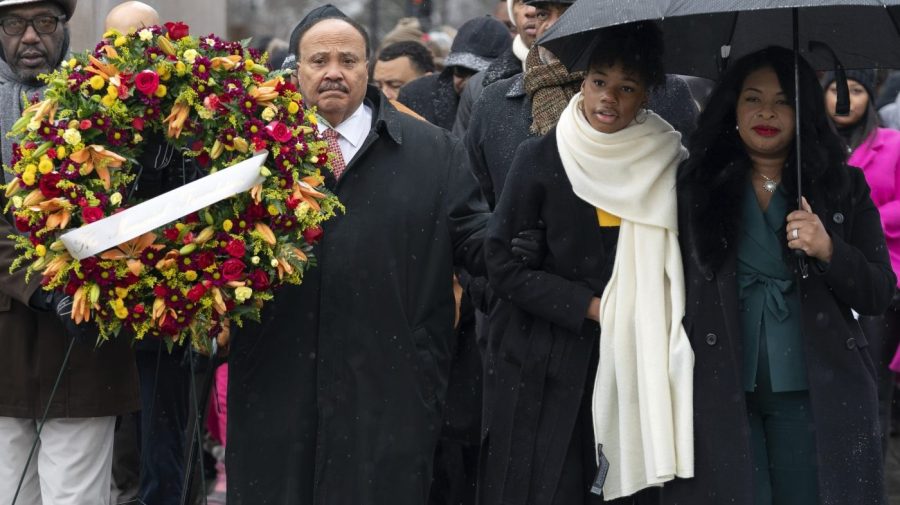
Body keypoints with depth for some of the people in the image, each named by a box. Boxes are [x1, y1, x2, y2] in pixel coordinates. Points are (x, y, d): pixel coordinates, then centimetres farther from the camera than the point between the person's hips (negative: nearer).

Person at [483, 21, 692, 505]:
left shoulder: (670, 162, 2)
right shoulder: (540, 157, -2)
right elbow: (503, 265, -3)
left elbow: (685, 264, 7)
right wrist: (590, 307, -9)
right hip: (551, 370, -1)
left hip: (638, 368, 1)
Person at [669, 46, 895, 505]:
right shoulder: (696, 187, 6)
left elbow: (879, 295, 3)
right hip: (720, 393, 0)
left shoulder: (843, 187, 6)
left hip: (812, 395, 0)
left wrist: (829, 251, -14)